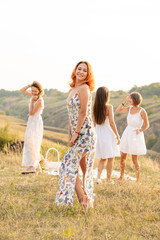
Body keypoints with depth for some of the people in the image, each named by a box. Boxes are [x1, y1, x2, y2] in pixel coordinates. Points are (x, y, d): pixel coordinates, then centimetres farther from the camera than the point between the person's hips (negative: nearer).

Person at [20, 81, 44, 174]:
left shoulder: (40, 100, -16)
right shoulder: (34, 96, 8)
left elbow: (31, 112, -16)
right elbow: (22, 90, 18)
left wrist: (32, 101, -17)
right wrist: (30, 85, 4)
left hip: (36, 123, -9)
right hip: (31, 122, 9)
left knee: (31, 143, -19)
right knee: (32, 145, 9)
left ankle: (32, 166, -24)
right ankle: (37, 167, 13)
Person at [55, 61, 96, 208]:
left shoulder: (84, 88, -11)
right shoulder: (72, 90, 16)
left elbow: (83, 113, -16)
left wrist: (76, 134, -14)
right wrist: (70, 135, 13)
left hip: (85, 133, -9)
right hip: (77, 134, 9)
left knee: (70, 163, -8)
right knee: (83, 166, 10)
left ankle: (83, 197, -1)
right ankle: (87, 200, 17)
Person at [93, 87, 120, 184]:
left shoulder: (95, 107, 3)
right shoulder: (109, 107, -13)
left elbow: (95, 123, 9)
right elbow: (111, 123, -15)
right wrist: (117, 136, -9)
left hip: (98, 133, 6)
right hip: (108, 133, -5)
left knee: (103, 158, 16)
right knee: (111, 158, 6)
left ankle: (98, 176, 0)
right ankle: (108, 180, 9)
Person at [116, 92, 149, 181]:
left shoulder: (142, 111, -14)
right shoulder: (130, 108, 3)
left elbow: (146, 125, -7)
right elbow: (118, 111, 2)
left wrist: (140, 130, -24)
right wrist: (125, 101, -2)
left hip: (136, 136, -6)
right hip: (127, 134, 6)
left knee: (134, 159, -1)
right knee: (123, 157, 9)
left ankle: (138, 178, 16)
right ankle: (121, 176, 25)